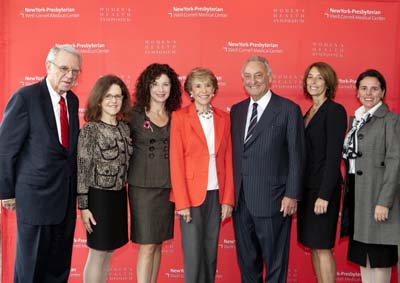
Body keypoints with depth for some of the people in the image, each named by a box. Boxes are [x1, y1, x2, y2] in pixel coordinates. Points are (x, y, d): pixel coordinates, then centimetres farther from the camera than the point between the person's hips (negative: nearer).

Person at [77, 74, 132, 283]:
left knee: (108, 253, 15)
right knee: (98, 254, 4)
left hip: (119, 196, 6)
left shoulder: (125, 128, 5)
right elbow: (82, 169, -12)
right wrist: (83, 206, -14)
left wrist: (122, 192, 11)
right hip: (99, 197, -6)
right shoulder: (90, 129, -12)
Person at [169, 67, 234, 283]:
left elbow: (228, 160, 7)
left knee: (211, 253, 11)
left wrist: (228, 198, 1)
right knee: (193, 254, 0)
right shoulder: (180, 117, -4)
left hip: (216, 194, 4)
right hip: (191, 194, -4)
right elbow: (176, 161, -7)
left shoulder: (223, 118, 8)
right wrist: (182, 202, -12)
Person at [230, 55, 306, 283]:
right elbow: (233, 153, 12)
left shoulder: (289, 110, -4)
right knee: (246, 260, 16)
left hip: (272, 199, -5)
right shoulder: (237, 110, 12)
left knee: (275, 261, 7)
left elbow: (296, 156, -7)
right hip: (240, 199, 5)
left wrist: (292, 195, -11)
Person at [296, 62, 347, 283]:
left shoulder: (335, 111, -10)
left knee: (322, 246, -2)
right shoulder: (309, 112, 14)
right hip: (306, 187, 8)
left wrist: (324, 194, -20)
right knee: (313, 245, 12)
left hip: (323, 188, -8)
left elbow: (333, 155, -16)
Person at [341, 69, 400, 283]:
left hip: (377, 193, -7)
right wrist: (347, 193, 10)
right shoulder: (356, 119, 13)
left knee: (379, 257, 3)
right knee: (361, 254, 14)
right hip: (356, 193, 7)